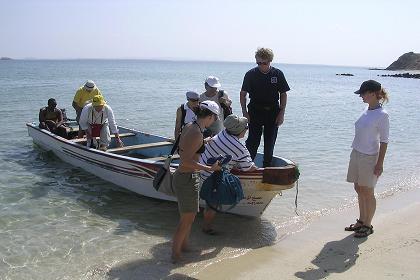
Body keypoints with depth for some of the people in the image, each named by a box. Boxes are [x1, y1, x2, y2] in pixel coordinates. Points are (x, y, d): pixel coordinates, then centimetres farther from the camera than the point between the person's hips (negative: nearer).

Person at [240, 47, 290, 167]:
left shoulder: (278, 74, -1)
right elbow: (243, 93, 3)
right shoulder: (251, 74, -3)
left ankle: (267, 166, 23)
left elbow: (283, 94, 4)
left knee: (270, 142, 9)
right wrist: (244, 111, -5)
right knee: (253, 141, -8)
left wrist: (281, 113, -3)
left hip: (273, 112, 2)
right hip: (255, 111, -1)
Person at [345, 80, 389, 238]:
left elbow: (384, 141, -14)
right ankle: (361, 221, 29)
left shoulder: (382, 115, -15)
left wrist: (380, 163, -14)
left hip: (369, 158, -7)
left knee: (367, 193, 4)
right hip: (357, 154, 7)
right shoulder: (367, 110, 6)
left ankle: (368, 225, 18)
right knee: (359, 190, 15)